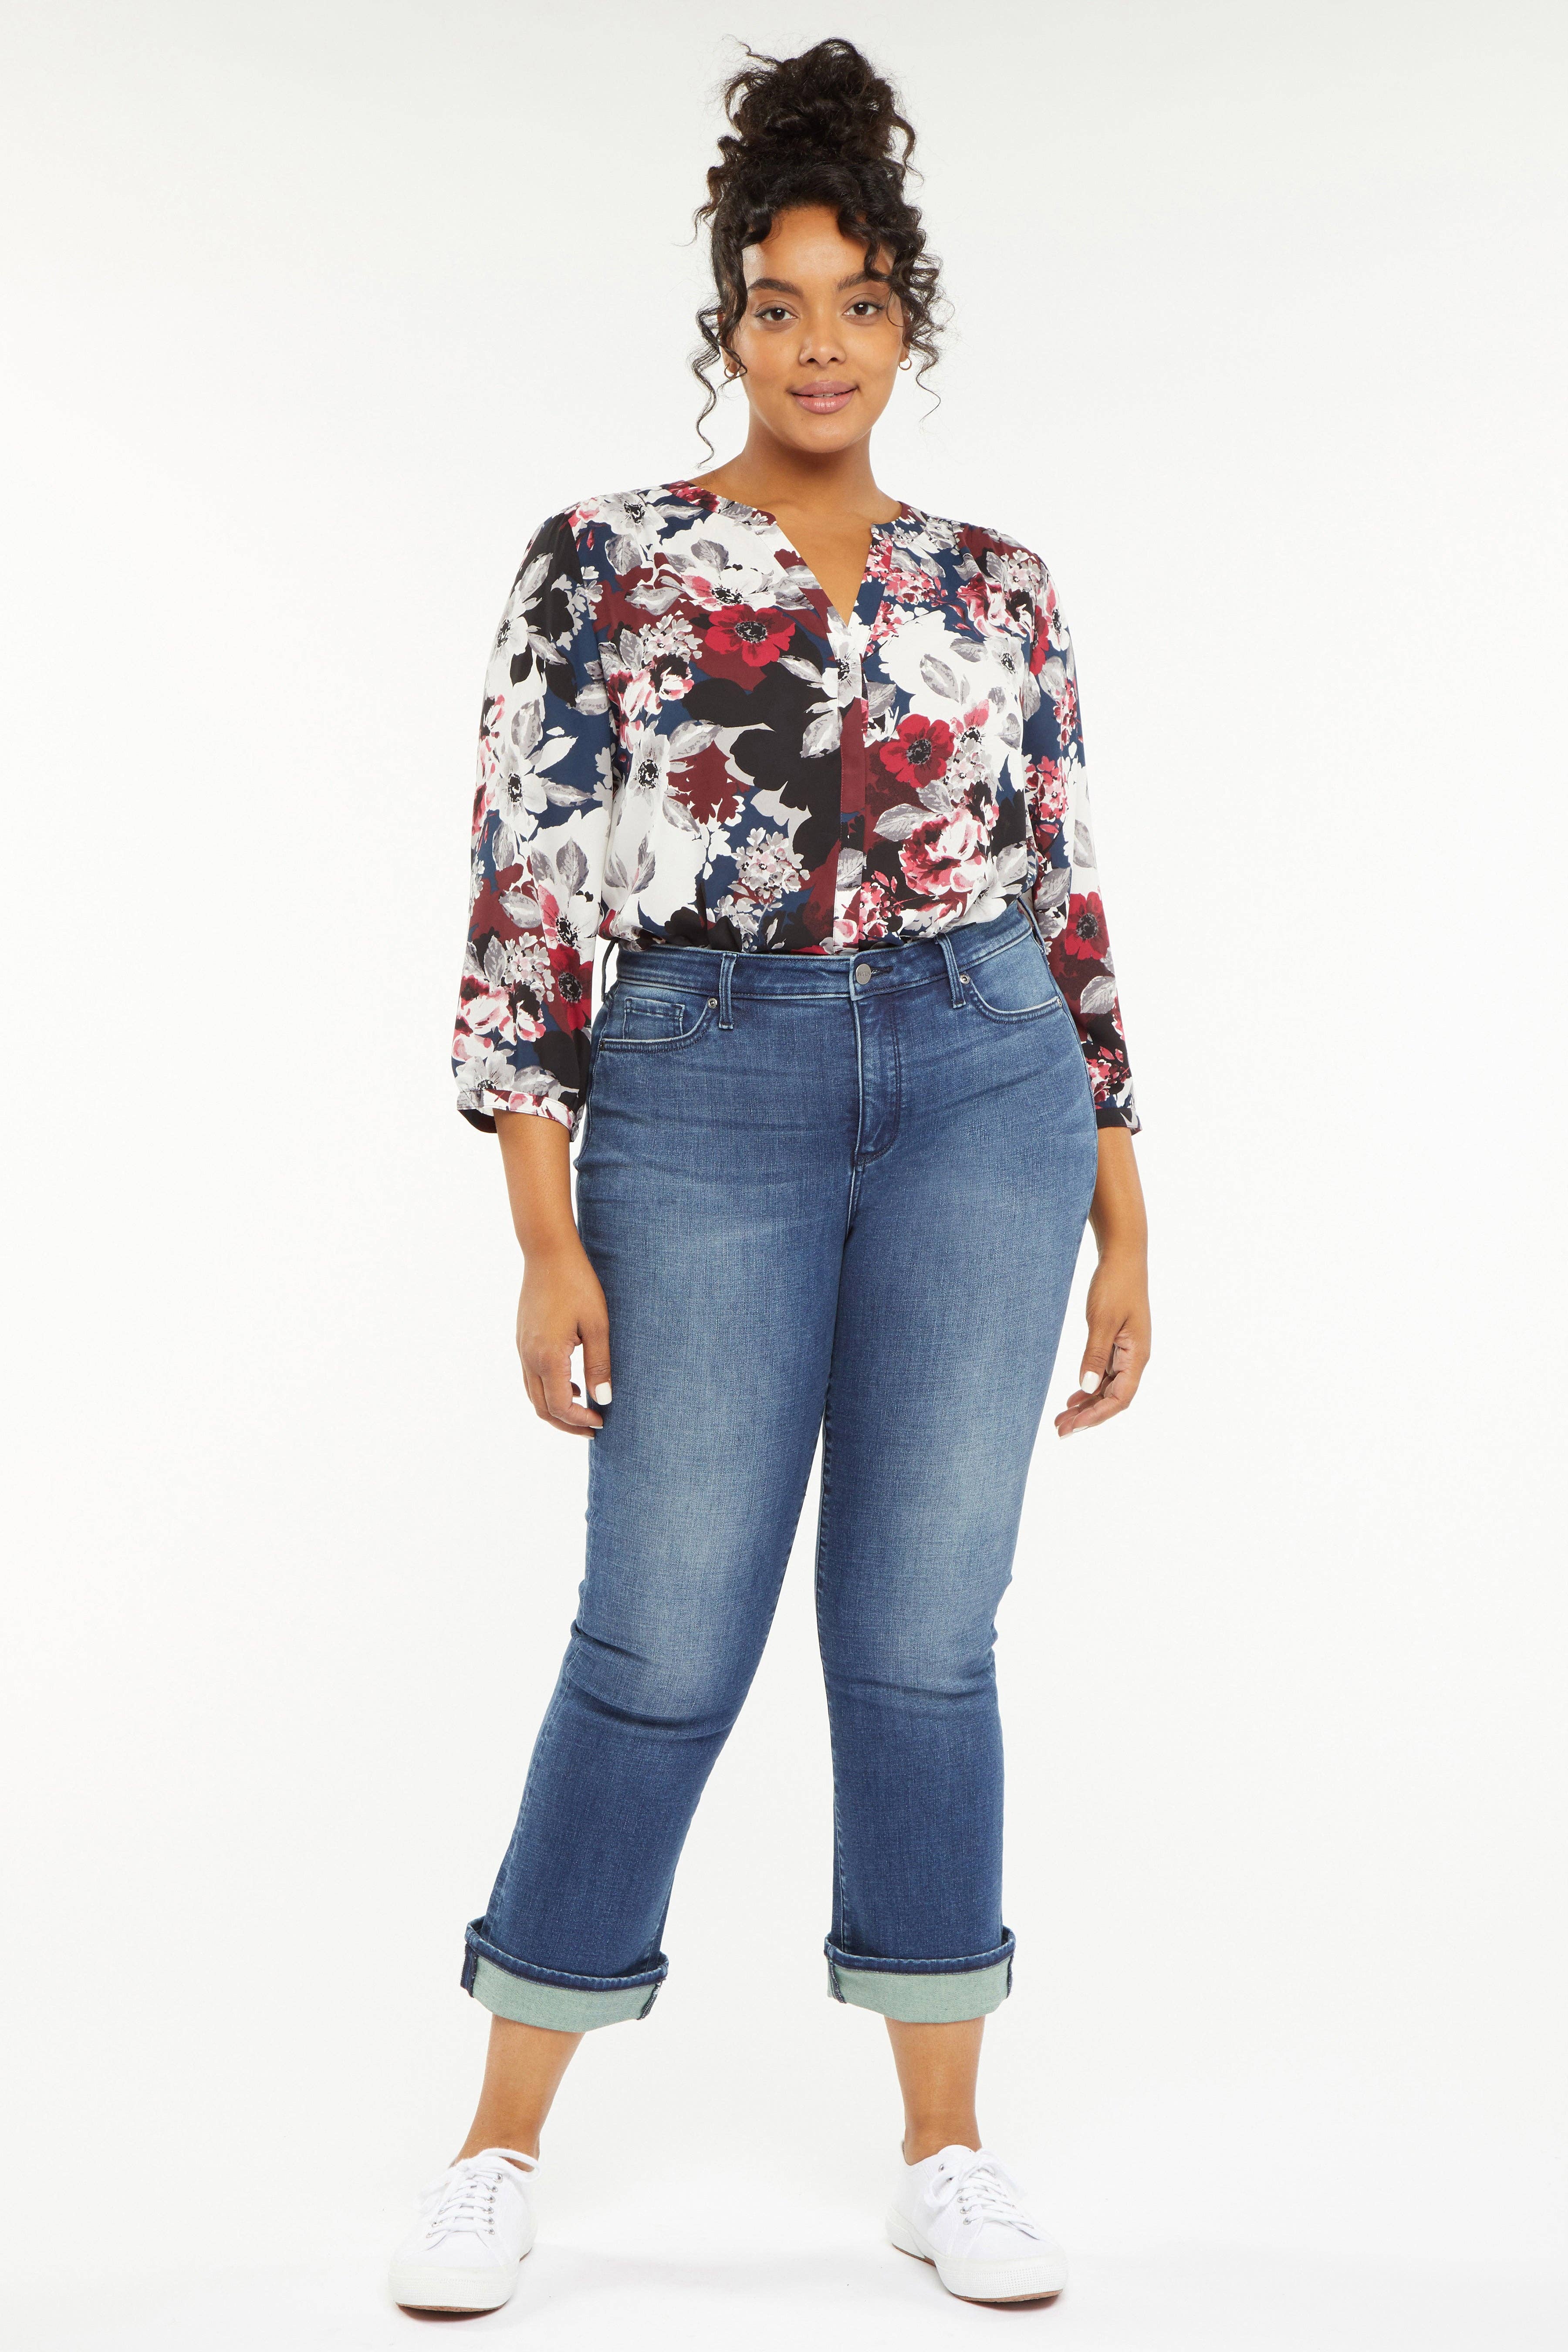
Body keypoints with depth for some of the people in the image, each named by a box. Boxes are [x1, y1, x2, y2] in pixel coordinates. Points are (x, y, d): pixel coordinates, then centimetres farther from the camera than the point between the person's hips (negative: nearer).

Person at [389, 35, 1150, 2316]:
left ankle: (947, 2145, 21)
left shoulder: (995, 591, 9)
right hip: (704, 1099, -2)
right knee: (666, 1638, 1)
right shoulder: (601, 564, 0)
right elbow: (527, 905, -4)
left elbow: (1063, 909, 12)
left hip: (983, 1092, 3)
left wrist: (1123, 1218, 8)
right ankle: (506, 2143, 19)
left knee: (925, 1634, 6)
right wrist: (547, 1239, -9)